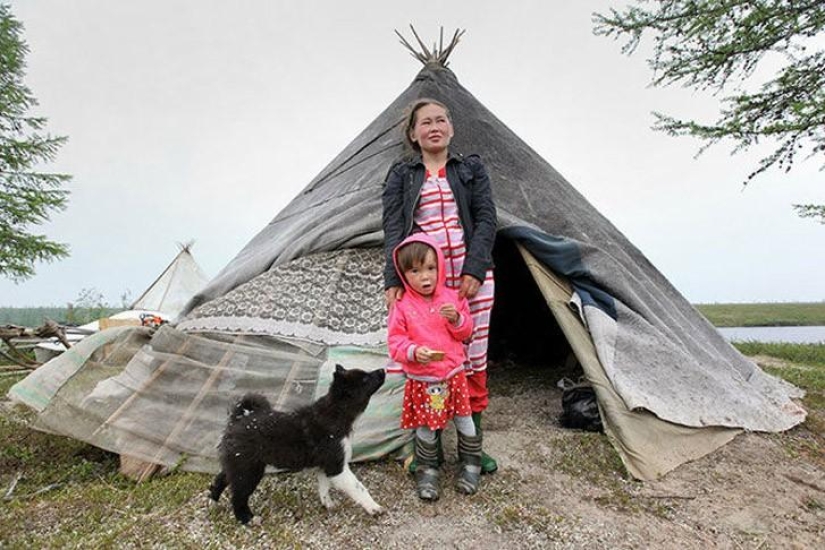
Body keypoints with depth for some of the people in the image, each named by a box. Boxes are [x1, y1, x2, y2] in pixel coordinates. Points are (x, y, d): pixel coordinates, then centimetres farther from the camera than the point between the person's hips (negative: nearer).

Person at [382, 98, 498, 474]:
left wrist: (475, 270, -12)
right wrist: (393, 280, -14)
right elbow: (393, 229, -2)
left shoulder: (471, 169, 11)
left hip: (471, 276, 1)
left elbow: (486, 219, 2)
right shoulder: (401, 176, 10)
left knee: (473, 359, 6)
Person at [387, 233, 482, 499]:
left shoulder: (452, 298, -3)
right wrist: (413, 351, -28)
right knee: (426, 429, 11)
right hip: (422, 381, -2)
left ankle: (470, 465, 36)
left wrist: (457, 319, -18)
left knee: (465, 422, 14)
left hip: (454, 375, 2)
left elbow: (466, 333, 4)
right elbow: (395, 341, -9)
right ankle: (427, 471, 33)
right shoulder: (402, 306, -11)